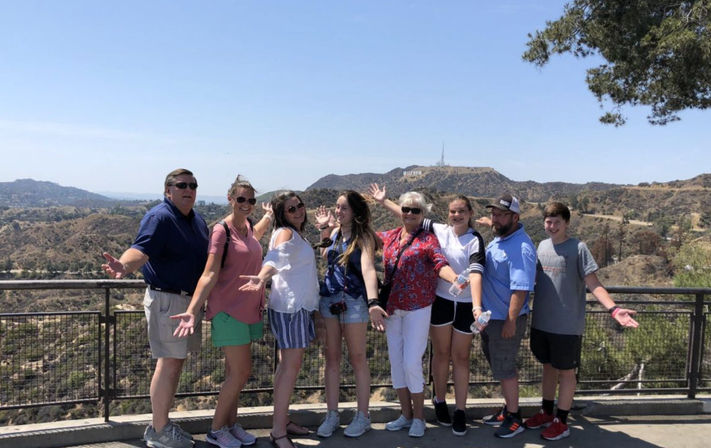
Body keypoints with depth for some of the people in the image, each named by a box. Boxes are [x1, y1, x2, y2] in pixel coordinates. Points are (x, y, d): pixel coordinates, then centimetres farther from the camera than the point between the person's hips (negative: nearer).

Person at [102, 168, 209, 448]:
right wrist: (124, 266, -50)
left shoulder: (198, 220, 13)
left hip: (190, 300, 9)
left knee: (176, 362, 15)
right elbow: (141, 249, -30)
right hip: (166, 300, -9)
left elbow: (206, 257, 23)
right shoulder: (159, 217, -14)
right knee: (169, 363, -4)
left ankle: (163, 422, 29)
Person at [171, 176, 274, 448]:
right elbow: (210, 275, -21)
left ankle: (231, 424, 27)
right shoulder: (221, 230, -13)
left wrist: (269, 215, 43)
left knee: (235, 373, 14)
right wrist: (192, 310, -30)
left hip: (249, 309, 7)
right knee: (240, 373, -4)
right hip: (229, 309, -7)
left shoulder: (248, 227, 8)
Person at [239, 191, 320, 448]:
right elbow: (274, 258, -36)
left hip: (299, 305, 10)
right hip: (290, 306, -10)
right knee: (291, 367, -10)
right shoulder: (285, 233, -14)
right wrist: (262, 277, -55)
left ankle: (283, 420, 23)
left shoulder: (296, 234, 15)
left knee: (288, 365, 14)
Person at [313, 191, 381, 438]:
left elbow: (368, 268, -26)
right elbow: (324, 256, 23)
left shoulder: (363, 237, -9)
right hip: (328, 298, 6)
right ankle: (332, 414, 19)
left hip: (353, 300, -6)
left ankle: (362, 416, 18)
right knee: (332, 357, 9)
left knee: (357, 358, 5)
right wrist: (324, 227, 16)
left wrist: (373, 301, -41)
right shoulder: (335, 232, 9)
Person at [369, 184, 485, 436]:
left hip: (465, 305, -2)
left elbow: (475, 272, -24)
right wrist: (383, 201, 6)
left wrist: (477, 306, -36)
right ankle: (439, 402, 31)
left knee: (461, 358, 8)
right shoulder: (439, 230, -1)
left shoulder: (475, 240, -10)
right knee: (441, 354, 13)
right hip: (441, 301, 2)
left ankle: (460, 411, 17)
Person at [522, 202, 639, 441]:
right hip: (541, 323, 5)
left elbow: (593, 284, -16)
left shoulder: (578, 248, -11)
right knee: (548, 367, 19)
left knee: (565, 372, 9)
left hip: (567, 326, -5)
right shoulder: (542, 246, 6)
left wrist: (614, 309, -29)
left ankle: (561, 421, 22)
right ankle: (546, 412, 34)